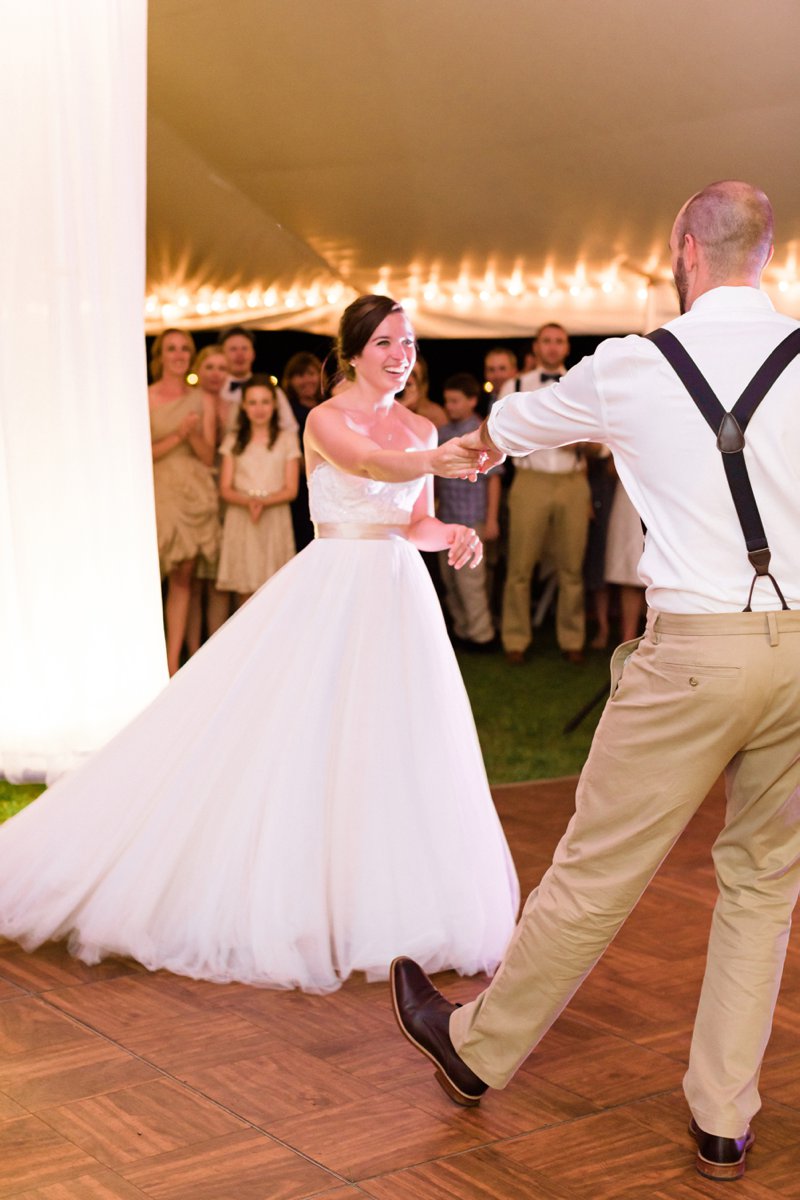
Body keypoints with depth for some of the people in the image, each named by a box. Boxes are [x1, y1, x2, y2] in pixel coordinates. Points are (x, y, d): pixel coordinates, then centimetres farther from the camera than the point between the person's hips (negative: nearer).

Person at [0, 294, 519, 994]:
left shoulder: (421, 430, 12)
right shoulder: (326, 419, -6)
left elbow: (418, 524, 14)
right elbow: (375, 464, -28)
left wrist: (455, 534, -7)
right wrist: (435, 461, -47)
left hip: (398, 595, 6)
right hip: (331, 592, -6)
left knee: (395, 746, 5)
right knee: (303, 741, -6)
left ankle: (385, 906, 17)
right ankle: (281, 896, 6)